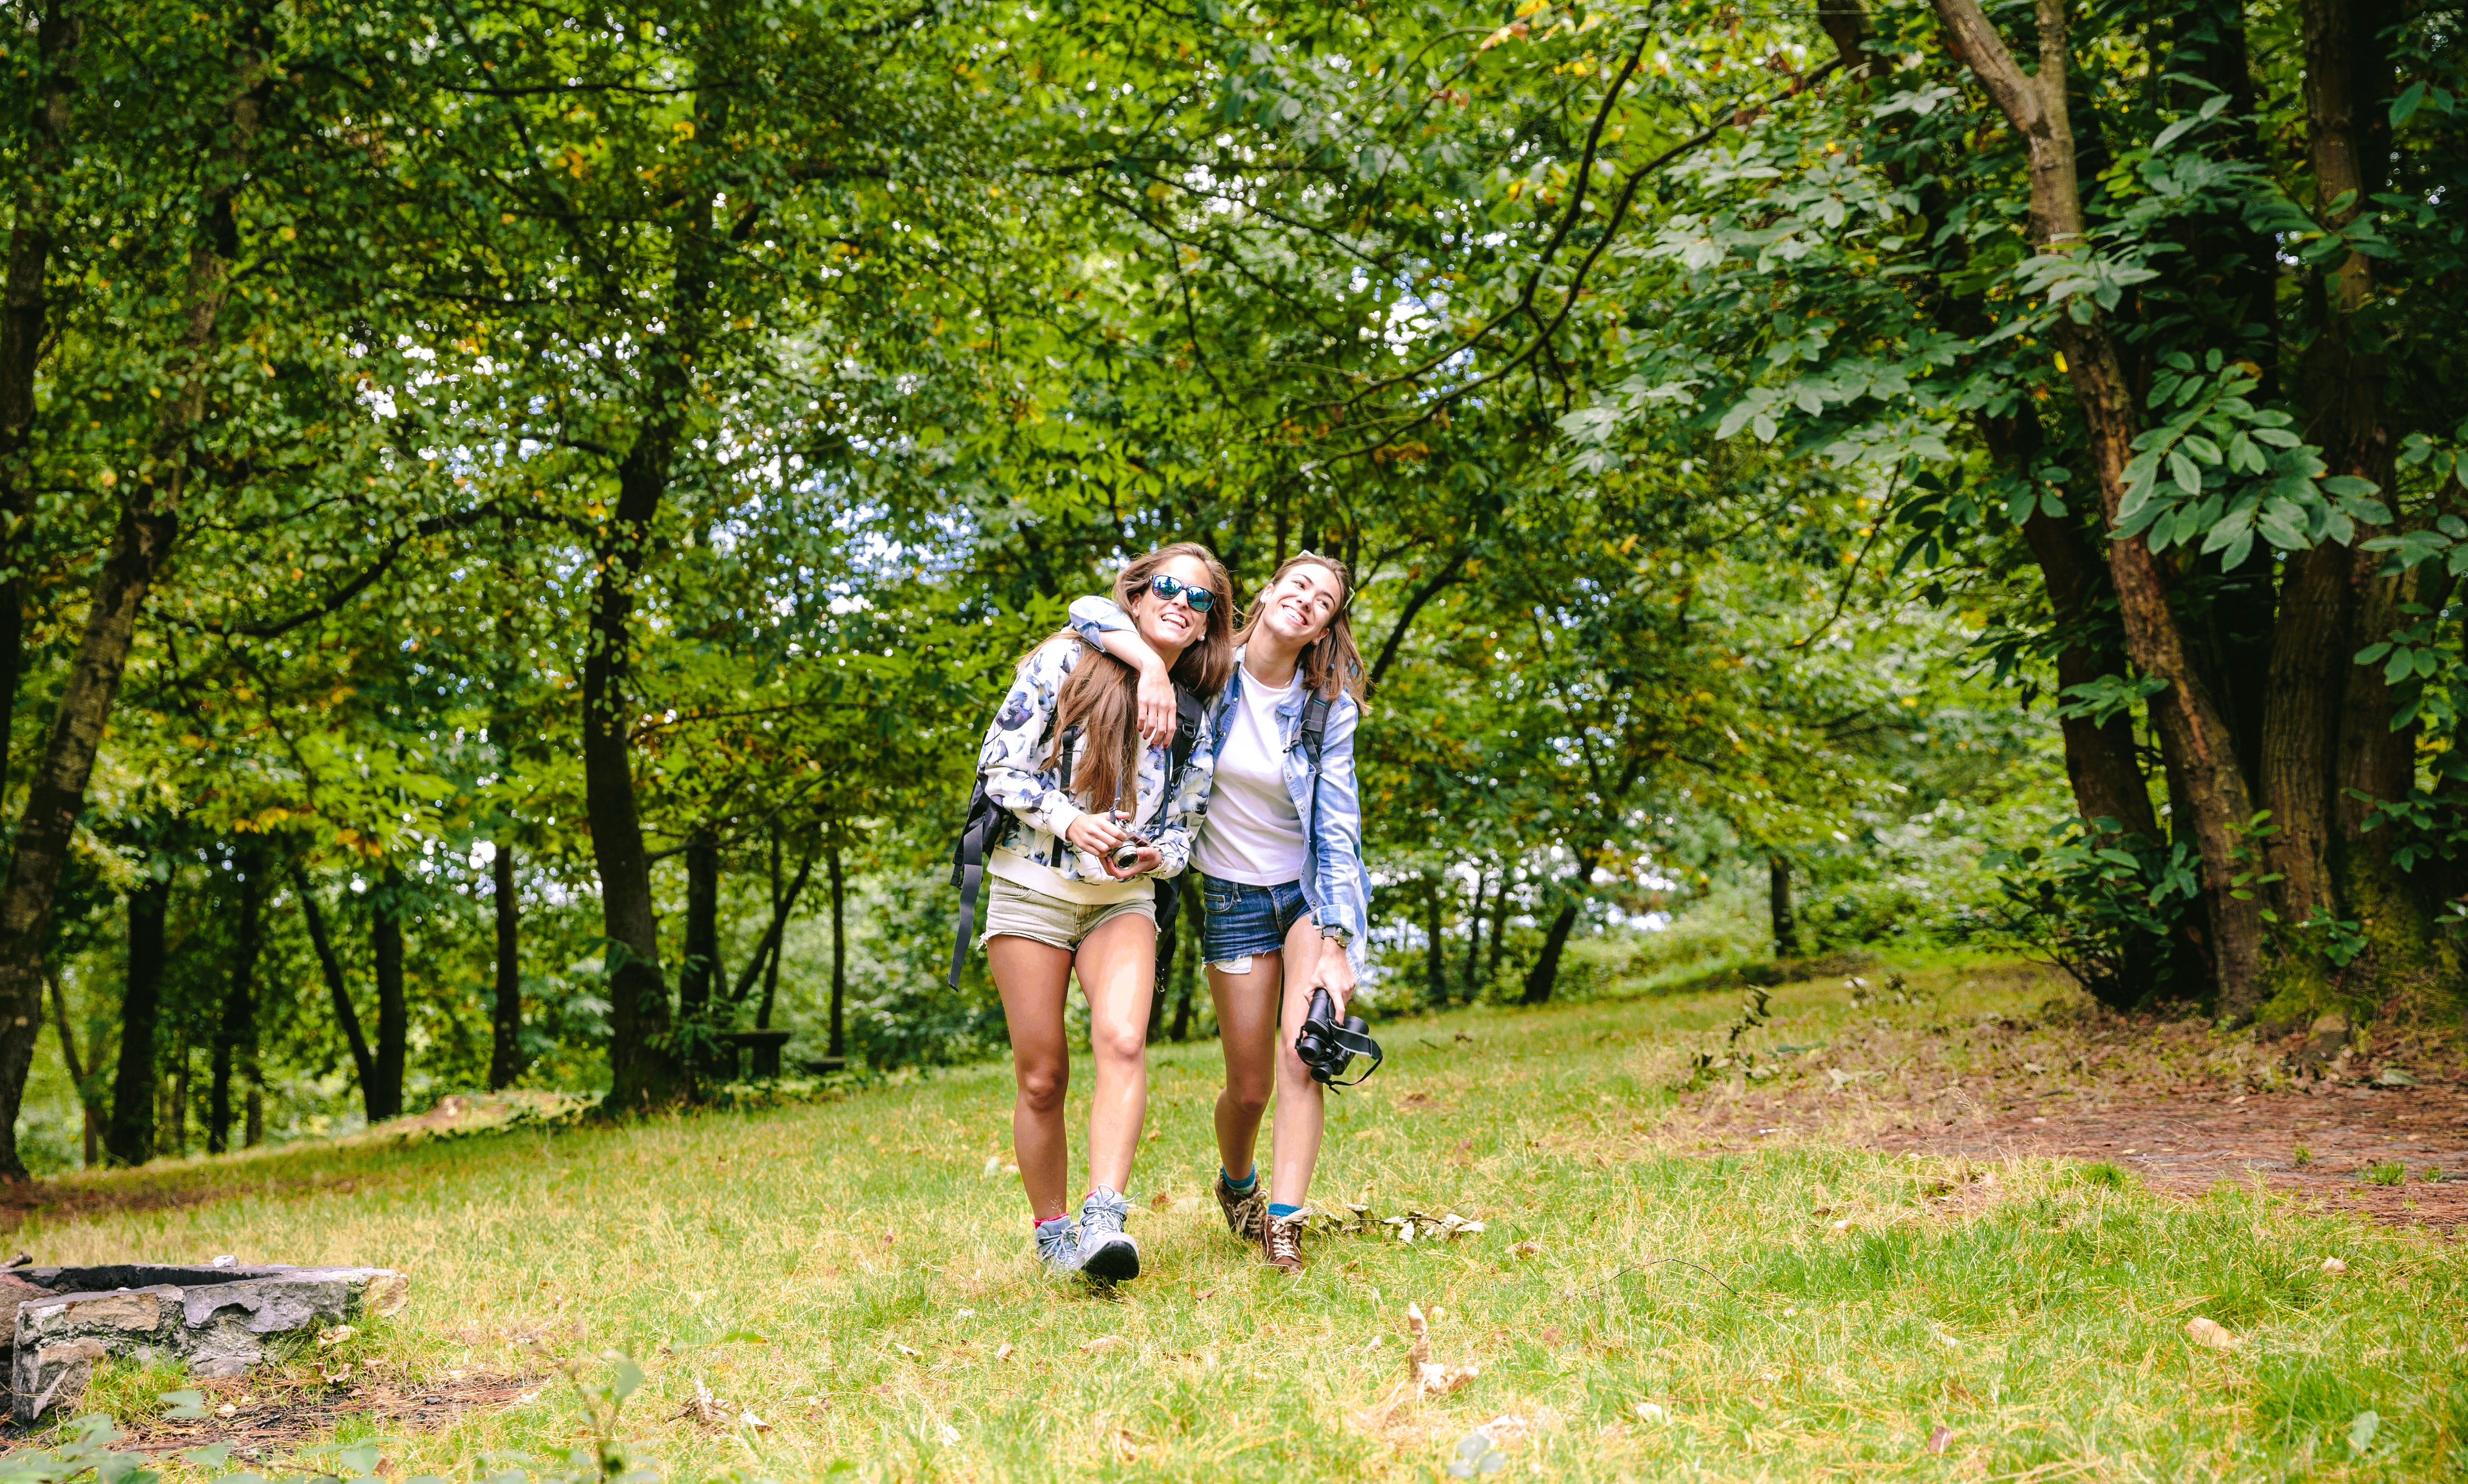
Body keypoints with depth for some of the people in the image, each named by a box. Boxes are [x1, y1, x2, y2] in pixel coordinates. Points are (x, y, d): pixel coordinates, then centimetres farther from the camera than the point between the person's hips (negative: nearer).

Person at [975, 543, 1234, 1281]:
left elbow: (1184, 828, 13)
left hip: (1124, 898, 2)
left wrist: (1156, 856, -9)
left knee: (1122, 1042, -24)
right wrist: (1069, 820, -18)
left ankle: (1103, 1220, -32)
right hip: (1033, 887, -2)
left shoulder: (1197, 718, 8)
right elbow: (1000, 764, -5)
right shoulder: (1066, 663, -3)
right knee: (1042, 1076, -1)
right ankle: (1050, 1232, 15)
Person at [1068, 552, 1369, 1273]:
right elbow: (1089, 611, -13)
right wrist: (1152, 665, -32)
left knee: (1302, 1059, -19)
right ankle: (1236, 1182, 36)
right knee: (1249, 1085, 5)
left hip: (1311, 891, 0)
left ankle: (1283, 1227, -19)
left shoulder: (1329, 709, -9)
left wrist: (1335, 947, -18)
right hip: (1233, 896, 0)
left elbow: (1337, 828, -10)